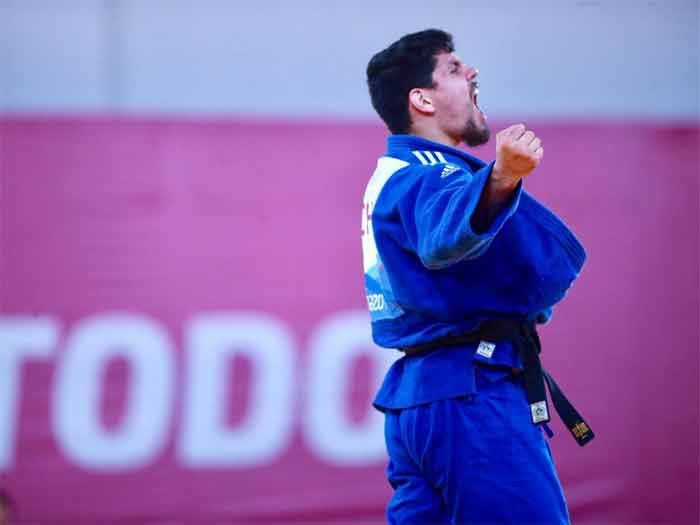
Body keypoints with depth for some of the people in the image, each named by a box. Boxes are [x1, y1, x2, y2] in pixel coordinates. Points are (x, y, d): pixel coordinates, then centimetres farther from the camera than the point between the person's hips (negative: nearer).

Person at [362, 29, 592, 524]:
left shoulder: (394, 175, 20)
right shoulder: (429, 176, -13)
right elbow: (447, 230, -35)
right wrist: (500, 179, -52)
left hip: (415, 393, 10)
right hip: (472, 395, -10)